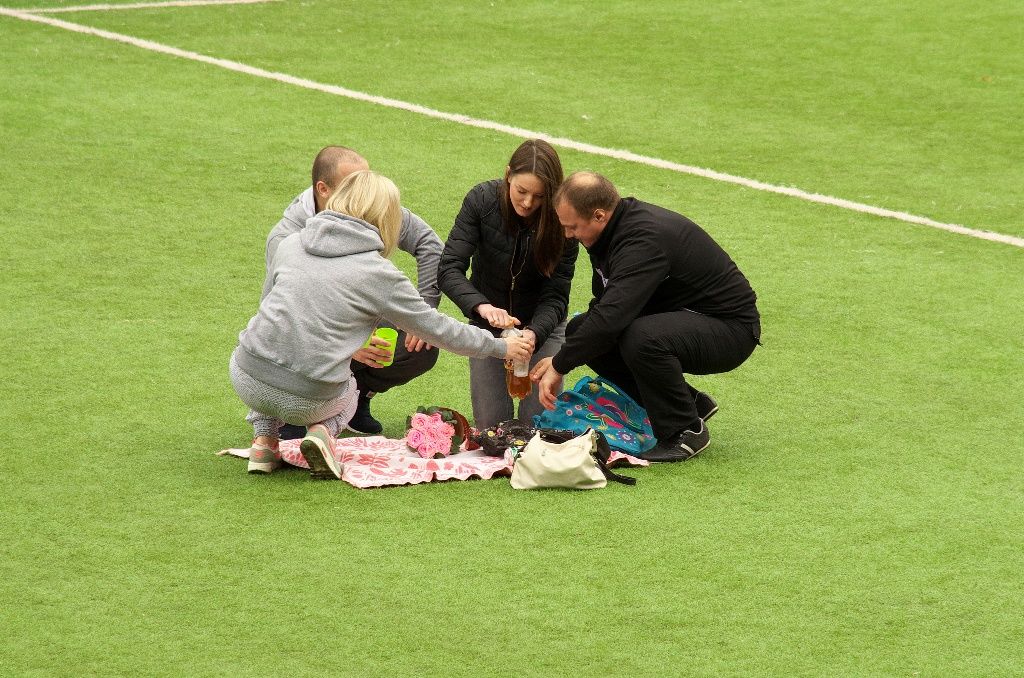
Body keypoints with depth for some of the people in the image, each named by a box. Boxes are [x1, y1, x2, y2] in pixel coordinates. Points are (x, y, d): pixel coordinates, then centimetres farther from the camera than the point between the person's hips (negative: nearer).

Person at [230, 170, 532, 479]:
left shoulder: (290, 243, 9)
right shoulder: (380, 274, -2)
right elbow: (436, 328, 6)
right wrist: (499, 347, 20)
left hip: (247, 378, 2)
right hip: (305, 401, -2)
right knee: (347, 390, 34)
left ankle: (264, 441, 19)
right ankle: (323, 431, 1)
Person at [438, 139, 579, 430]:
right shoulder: (482, 201, -20)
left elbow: (555, 295, -19)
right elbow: (449, 270, -24)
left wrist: (534, 333, -40)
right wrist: (482, 307, -43)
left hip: (542, 323, 0)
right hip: (489, 320, 0)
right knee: (490, 424, -5)